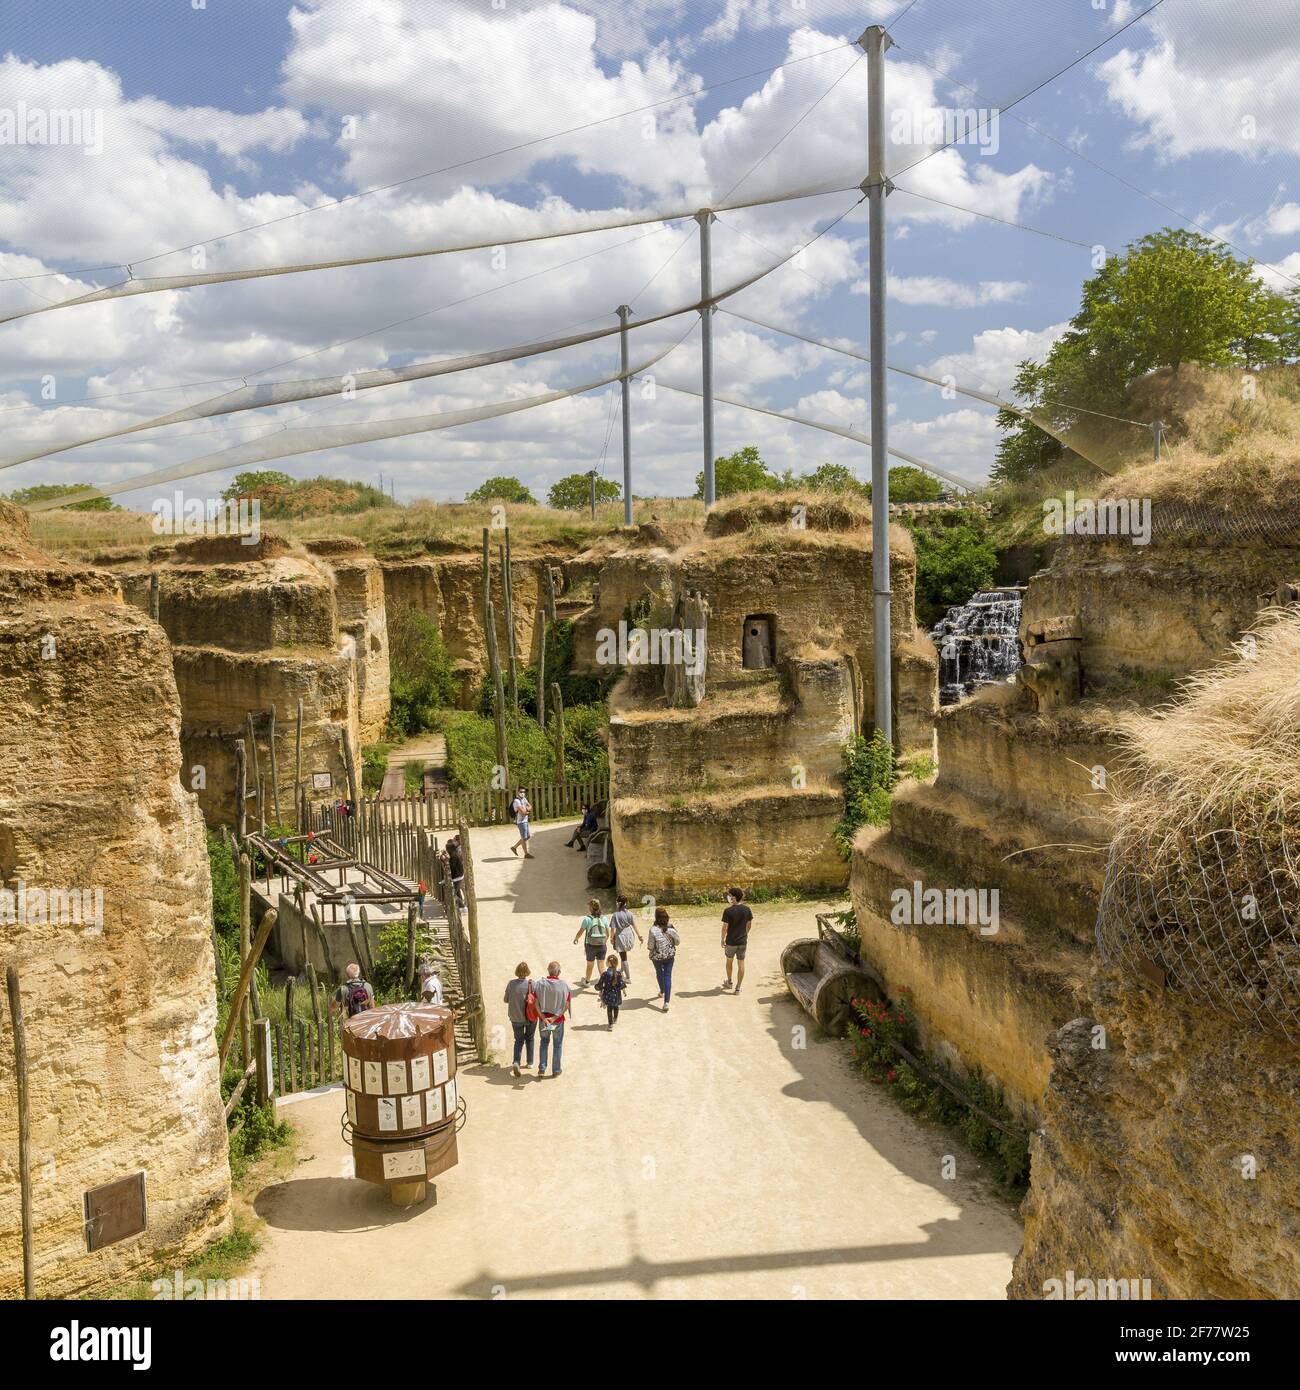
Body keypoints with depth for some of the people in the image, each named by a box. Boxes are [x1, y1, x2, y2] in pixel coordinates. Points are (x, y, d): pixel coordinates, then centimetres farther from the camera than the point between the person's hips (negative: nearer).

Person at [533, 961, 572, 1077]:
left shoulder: (539, 984, -13)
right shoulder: (564, 986, -16)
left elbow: (536, 1003, -13)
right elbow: (566, 1006, -16)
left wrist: (543, 1018, -14)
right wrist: (554, 1018, -15)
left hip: (543, 1018, 2)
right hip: (558, 1020, -1)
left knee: (544, 1042, 23)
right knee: (557, 1045, 17)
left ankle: (542, 1069, 19)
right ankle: (556, 1071, 25)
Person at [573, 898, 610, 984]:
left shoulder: (587, 919, -13)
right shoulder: (604, 919, -3)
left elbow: (580, 932, -5)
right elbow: (608, 934, 3)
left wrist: (575, 939, 15)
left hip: (590, 945, -2)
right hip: (602, 945, 2)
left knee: (590, 964, 18)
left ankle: (587, 981, 39)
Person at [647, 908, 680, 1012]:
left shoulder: (653, 930, -23)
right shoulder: (671, 928, -15)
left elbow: (650, 946, -17)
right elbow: (678, 942, -4)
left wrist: (648, 948, 5)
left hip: (657, 957, -1)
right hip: (670, 956, 1)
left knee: (659, 973, 26)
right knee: (668, 977, 6)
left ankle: (662, 992, 50)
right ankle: (666, 1002, -3)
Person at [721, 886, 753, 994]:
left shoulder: (728, 911, -19)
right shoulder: (746, 909, -5)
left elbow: (725, 927, -15)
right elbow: (748, 925, 4)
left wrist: (722, 939, -2)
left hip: (731, 941, -3)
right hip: (742, 941, 3)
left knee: (729, 961, 20)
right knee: (741, 964, 8)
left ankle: (729, 982, 34)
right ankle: (738, 987, 11)